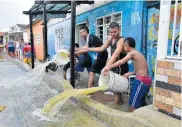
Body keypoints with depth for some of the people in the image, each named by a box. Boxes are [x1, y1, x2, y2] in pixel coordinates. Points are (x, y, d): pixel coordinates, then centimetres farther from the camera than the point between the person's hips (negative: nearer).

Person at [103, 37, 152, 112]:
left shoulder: (132, 53, -8)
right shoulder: (138, 54, 18)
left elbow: (121, 62, -26)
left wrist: (109, 67, -26)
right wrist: (130, 73, 18)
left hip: (142, 81, -9)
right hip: (146, 80, 9)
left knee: (133, 105, -4)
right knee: (138, 103, 20)